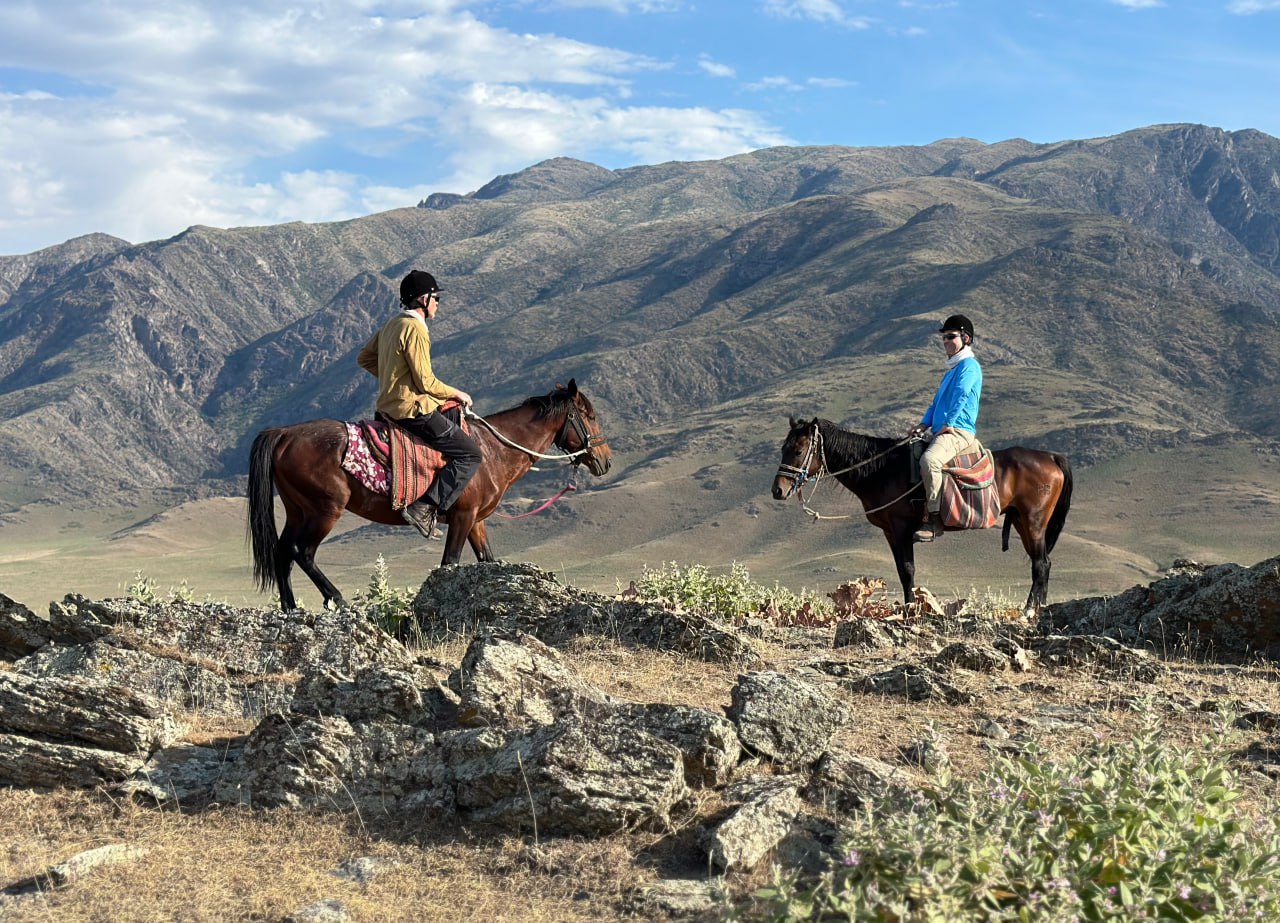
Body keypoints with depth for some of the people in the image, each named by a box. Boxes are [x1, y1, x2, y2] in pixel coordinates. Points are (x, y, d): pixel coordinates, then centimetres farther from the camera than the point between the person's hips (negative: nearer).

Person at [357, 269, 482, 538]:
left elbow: (365, 358, 23)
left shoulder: (392, 325, 12)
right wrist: (456, 393, -4)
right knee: (470, 454, -8)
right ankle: (425, 508, -18)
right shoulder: (416, 329, -17)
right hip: (413, 409, -10)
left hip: (389, 406, 10)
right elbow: (425, 382, -19)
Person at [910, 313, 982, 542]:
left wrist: (948, 423, -19)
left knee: (929, 460, -36)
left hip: (959, 432, -11)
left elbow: (961, 395, -17)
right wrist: (924, 423, 12)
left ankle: (934, 519, -34)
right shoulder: (951, 369, 25)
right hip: (941, 432, 11)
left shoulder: (969, 365, -5)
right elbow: (938, 400, 25)